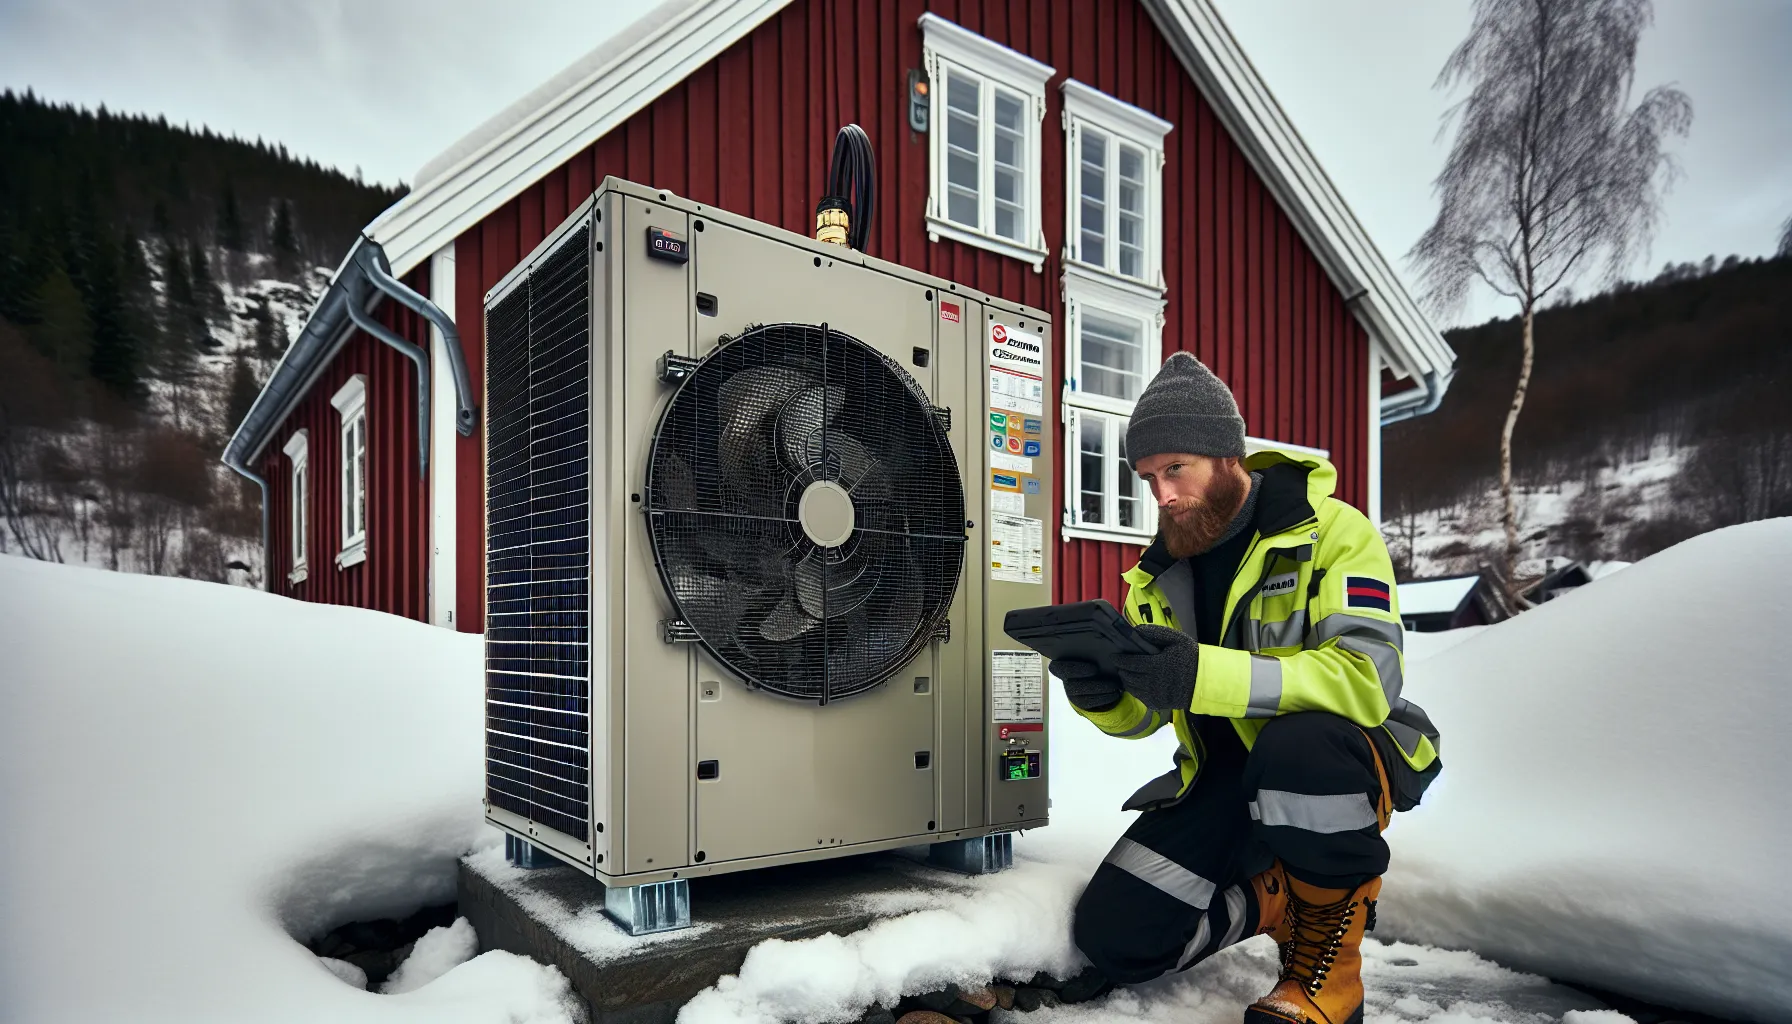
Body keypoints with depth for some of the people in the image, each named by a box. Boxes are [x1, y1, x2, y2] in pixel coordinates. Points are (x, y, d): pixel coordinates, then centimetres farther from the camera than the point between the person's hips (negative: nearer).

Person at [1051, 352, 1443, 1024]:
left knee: (1298, 741, -41)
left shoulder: (1334, 532, -14)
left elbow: (1368, 677, -30)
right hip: (1223, 775, 5)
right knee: (1112, 938, -9)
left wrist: (1201, 675, -41)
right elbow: (1141, 717, 5)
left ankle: (1330, 956, -14)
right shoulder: (1163, 570, 4)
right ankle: (1284, 898, 15)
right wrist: (1100, 694, -21)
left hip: (1337, 765, -5)